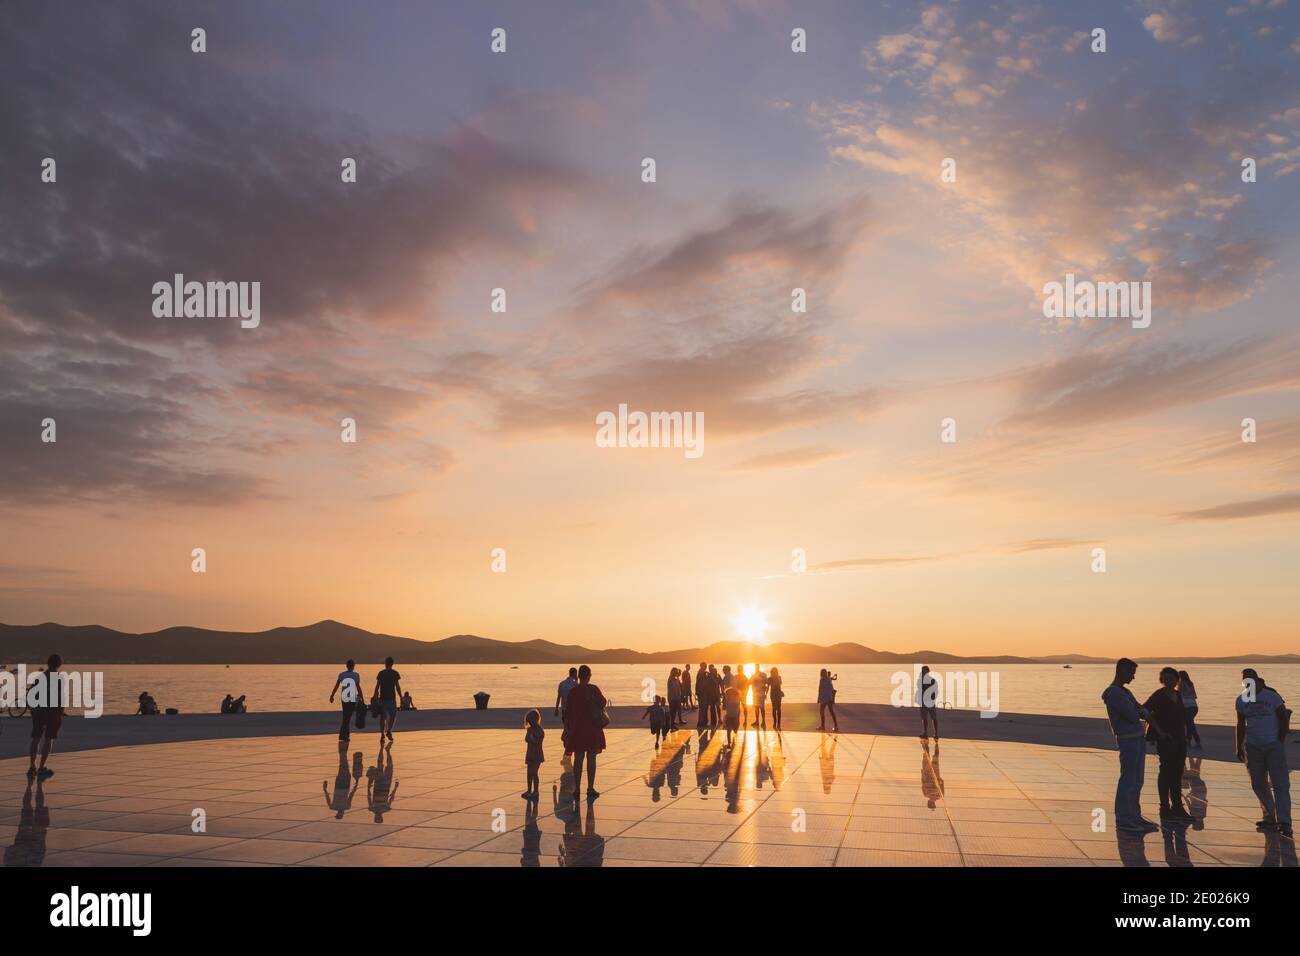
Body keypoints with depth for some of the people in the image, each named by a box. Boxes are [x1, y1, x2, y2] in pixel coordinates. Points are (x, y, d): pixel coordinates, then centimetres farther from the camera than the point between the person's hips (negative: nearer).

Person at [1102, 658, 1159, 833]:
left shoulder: (1124, 691, 16)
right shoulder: (1113, 693, -15)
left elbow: (1143, 712, 13)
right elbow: (1133, 716, -18)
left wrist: (1140, 711, -9)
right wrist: (1138, 711, 3)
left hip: (1138, 738, 9)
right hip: (1127, 740, -9)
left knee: (1137, 780, 11)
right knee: (1127, 779, -6)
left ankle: (1135, 815, 18)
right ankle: (1122, 820, -1)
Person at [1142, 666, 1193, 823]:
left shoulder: (1177, 695, 12)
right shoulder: (1159, 695, -10)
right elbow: (1145, 711, -20)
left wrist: (1185, 734, 13)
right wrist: (1159, 731, -19)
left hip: (1179, 739, 7)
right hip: (1165, 740, -7)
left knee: (1177, 774, 13)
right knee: (1166, 772, -2)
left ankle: (1177, 807, 22)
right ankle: (1165, 808, 4)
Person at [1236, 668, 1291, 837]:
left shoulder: (1272, 696, -6)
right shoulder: (1241, 700, 6)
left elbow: (1284, 720, -2)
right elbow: (1241, 725, 13)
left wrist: (1280, 741, -6)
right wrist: (1239, 746, 10)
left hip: (1273, 746, -4)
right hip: (1252, 747, 4)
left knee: (1280, 784, -8)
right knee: (1258, 785, 6)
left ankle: (1284, 822, -7)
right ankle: (1270, 818, 19)